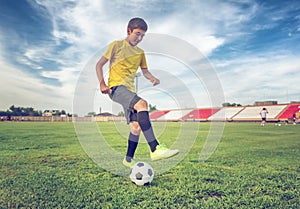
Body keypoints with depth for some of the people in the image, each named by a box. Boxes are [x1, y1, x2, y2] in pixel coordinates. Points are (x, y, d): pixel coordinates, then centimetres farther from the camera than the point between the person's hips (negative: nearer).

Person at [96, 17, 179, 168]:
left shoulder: (140, 53, 17)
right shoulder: (117, 45, 2)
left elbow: (145, 71, 23)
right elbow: (99, 65, 2)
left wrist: (153, 78, 1)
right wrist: (102, 83, -12)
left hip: (130, 90, 7)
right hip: (116, 87, -7)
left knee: (136, 126, -2)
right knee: (142, 104, -33)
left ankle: (129, 159, 17)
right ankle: (155, 149, -37)